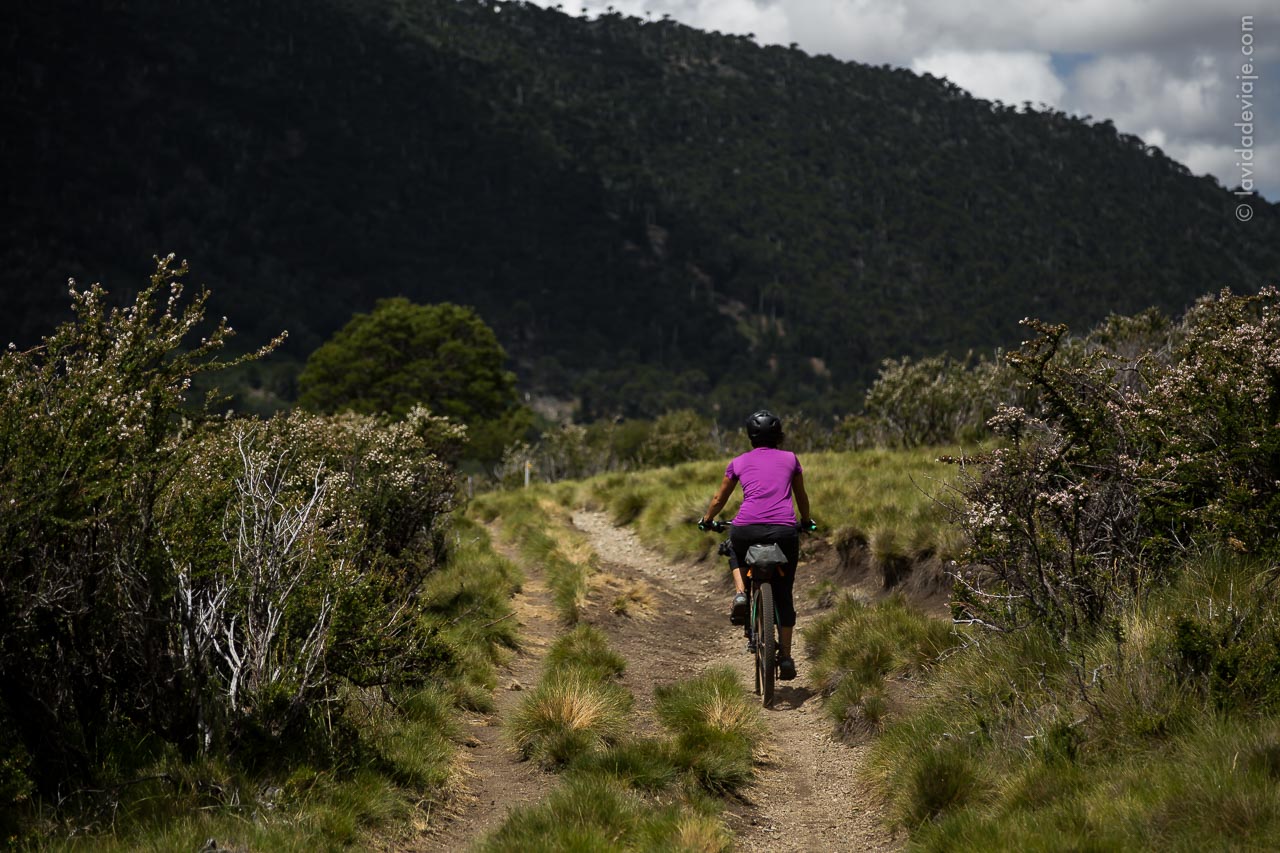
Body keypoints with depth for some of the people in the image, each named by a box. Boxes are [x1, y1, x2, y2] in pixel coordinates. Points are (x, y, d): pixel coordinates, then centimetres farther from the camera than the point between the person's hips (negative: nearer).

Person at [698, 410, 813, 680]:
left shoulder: (739, 462, 16)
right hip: (784, 531, 0)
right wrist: (806, 521, 48)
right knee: (783, 595, 15)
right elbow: (801, 496, 30)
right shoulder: (790, 459, 17)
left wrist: (707, 520, 45)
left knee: (736, 552, 37)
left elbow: (719, 499, 27)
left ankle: (740, 594, 12)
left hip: (747, 529, 0)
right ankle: (786, 657, 13)